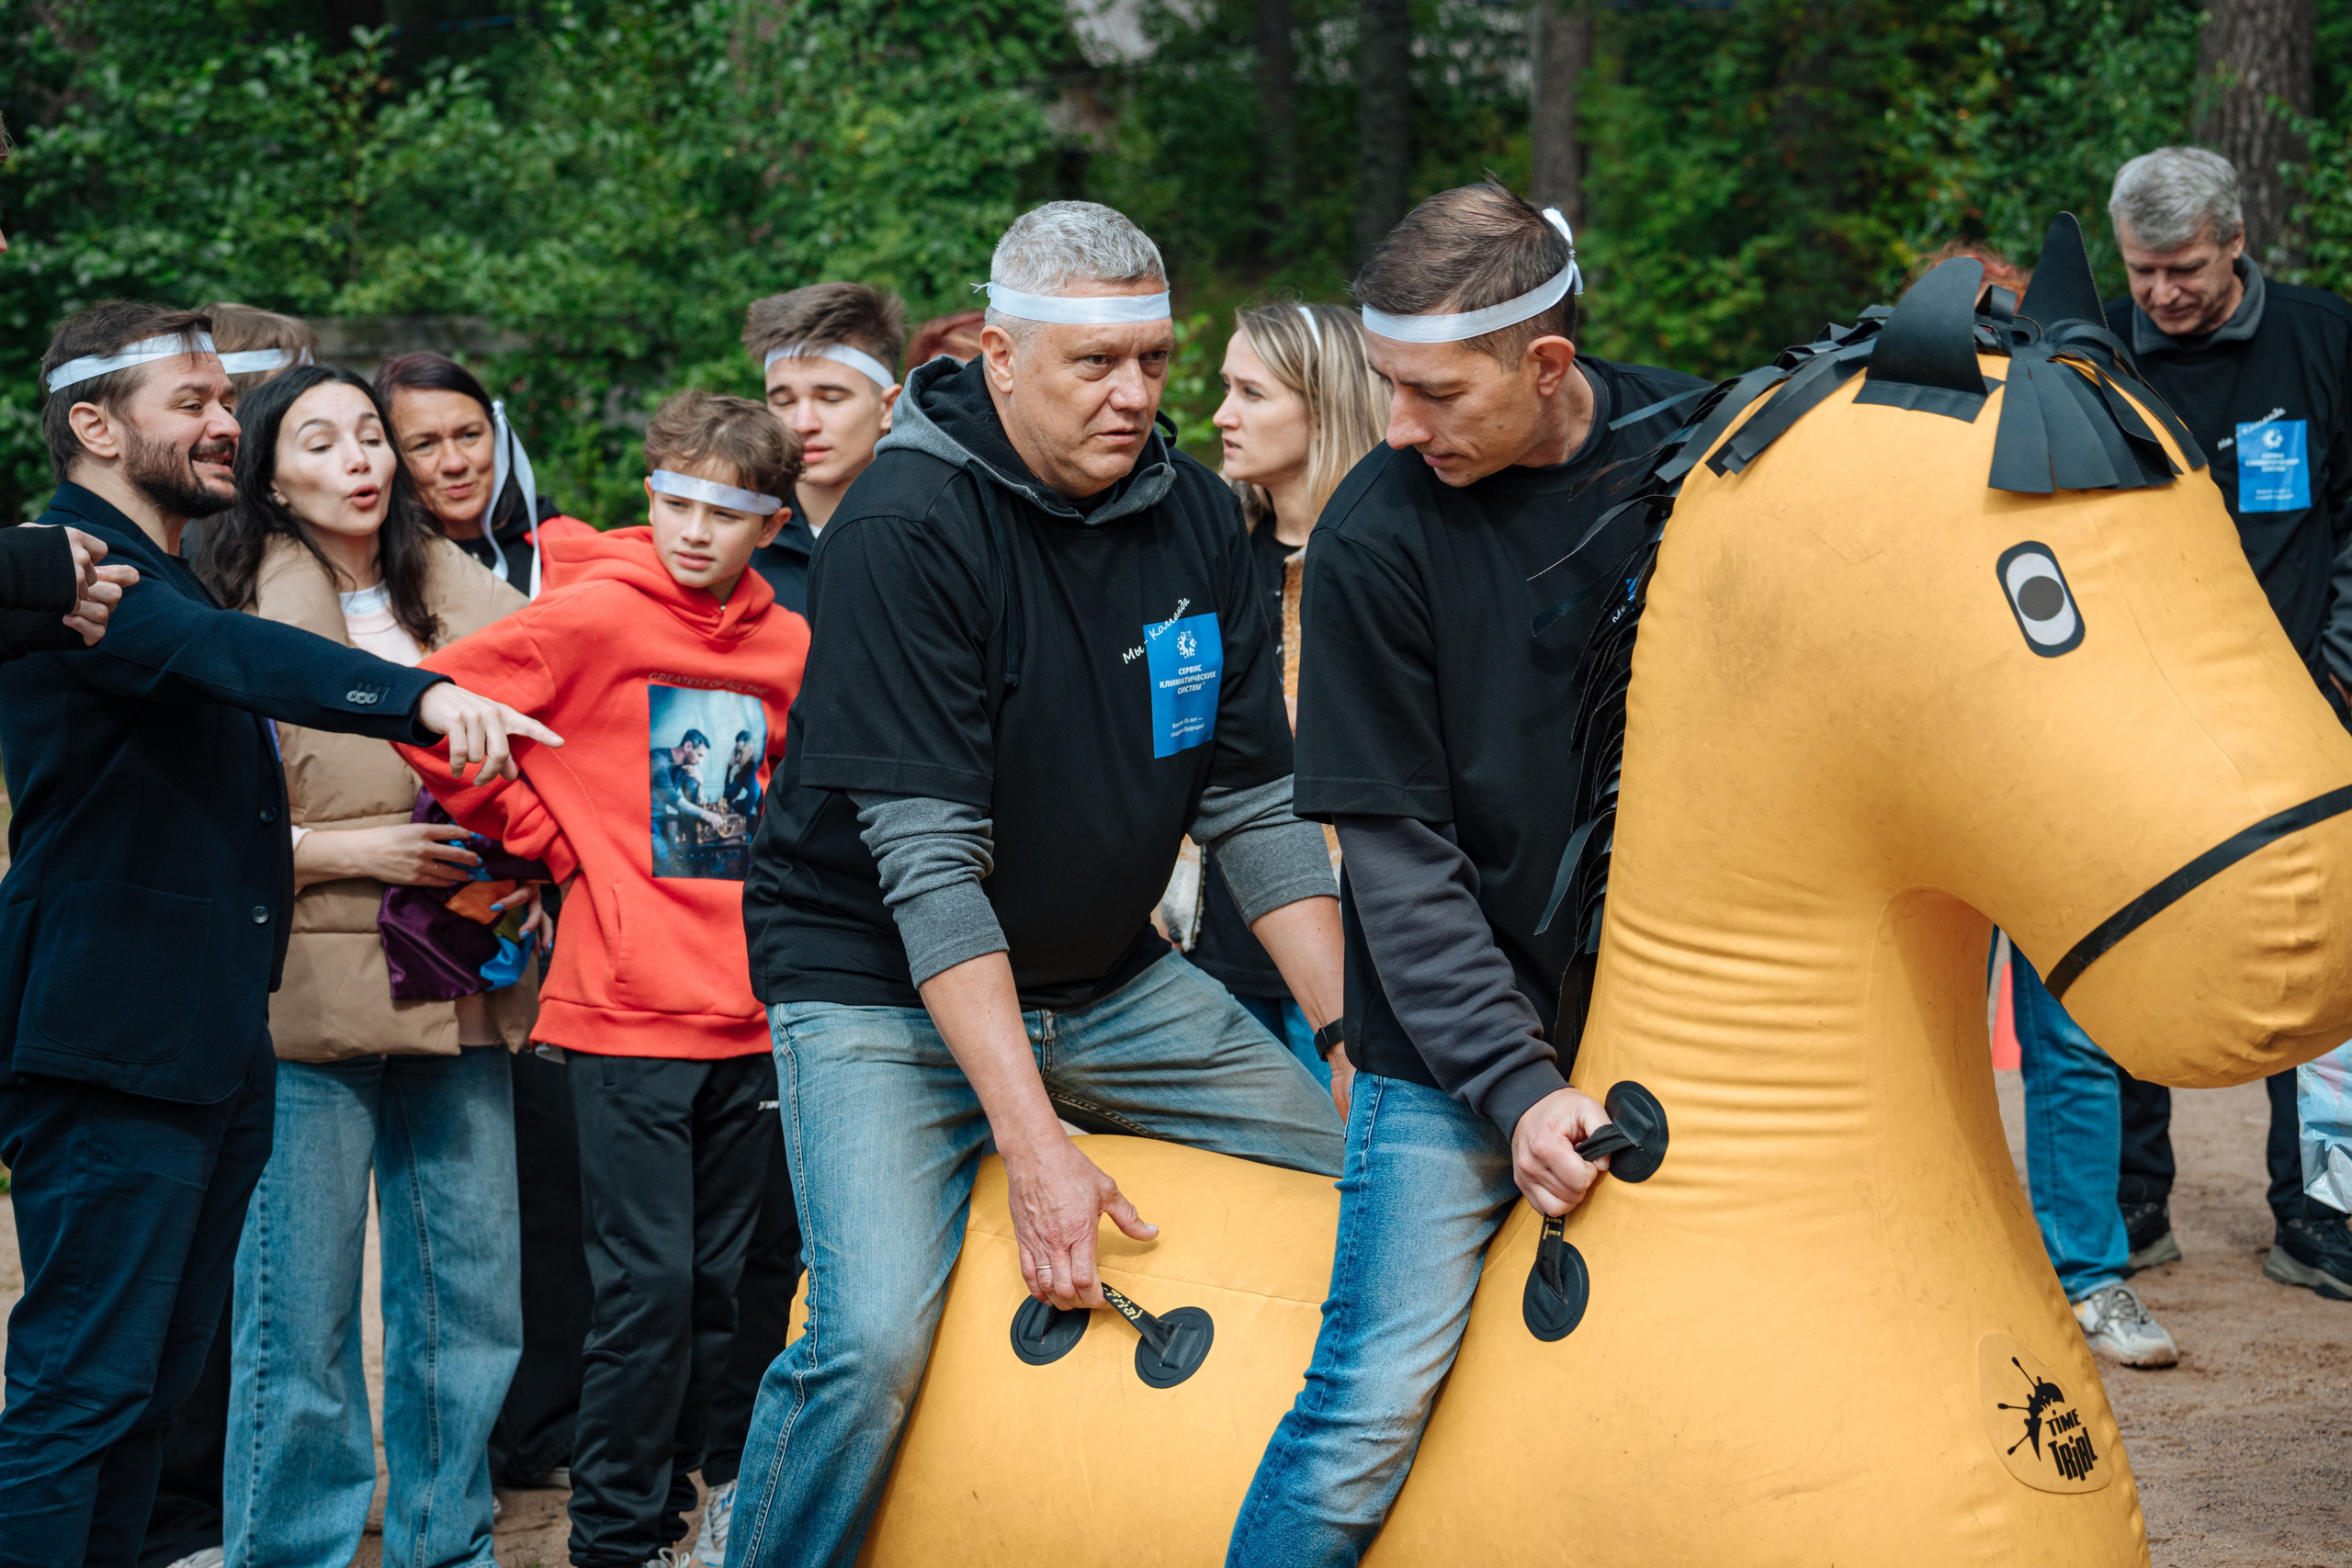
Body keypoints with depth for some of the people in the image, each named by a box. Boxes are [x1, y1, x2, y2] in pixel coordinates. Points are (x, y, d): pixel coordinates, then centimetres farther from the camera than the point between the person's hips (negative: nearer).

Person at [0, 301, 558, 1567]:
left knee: (155, 1383, 12)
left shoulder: (172, 578, 23)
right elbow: (228, 658, -31)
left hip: (213, 1044, 10)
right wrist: (423, 696, -44)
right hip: (113, 1046, -10)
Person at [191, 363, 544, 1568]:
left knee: (472, 1296, 9)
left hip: (462, 990, 5)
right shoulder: (242, 615, -3)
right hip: (310, 996, -5)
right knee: (301, 1308, -2)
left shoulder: (467, 602, 12)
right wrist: (350, 851, -13)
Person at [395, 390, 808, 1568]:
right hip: (626, 1008, -5)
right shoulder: (593, 615, -7)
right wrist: (550, 840, -5)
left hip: (746, 1015, 5)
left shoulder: (788, 644, 8)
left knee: (713, 1284, 12)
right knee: (648, 1278, -6)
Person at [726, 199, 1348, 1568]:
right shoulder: (905, 531, -20)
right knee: (876, 1339, -25)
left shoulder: (1198, 518, 0)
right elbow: (929, 864, -24)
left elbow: (1258, 805, 3)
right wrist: (1037, 1146, -29)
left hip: (1110, 981, 6)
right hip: (885, 991, -6)